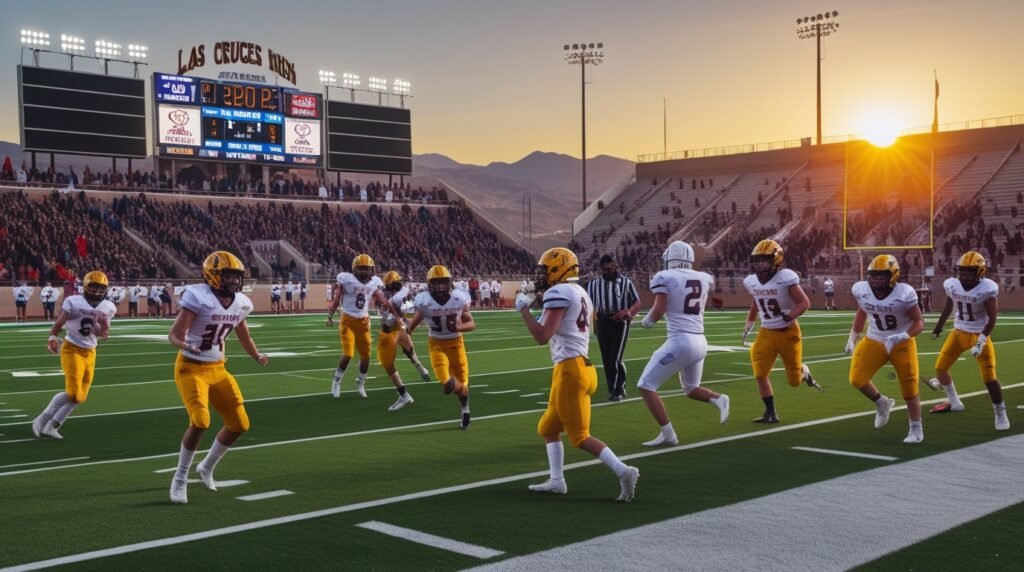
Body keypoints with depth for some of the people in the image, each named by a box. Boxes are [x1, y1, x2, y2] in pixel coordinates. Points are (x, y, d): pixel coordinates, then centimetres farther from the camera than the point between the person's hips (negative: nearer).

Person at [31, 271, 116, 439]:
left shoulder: (107, 308, 1)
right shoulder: (74, 302, -14)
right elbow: (58, 324, -9)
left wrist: (104, 326, -13)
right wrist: (52, 338, -27)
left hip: (90, 353, 6)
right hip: (72, 350, -6)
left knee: (80, 397, 5)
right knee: (72, 393, -16)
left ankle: (51, 426, 19)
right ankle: (42, 419, 3)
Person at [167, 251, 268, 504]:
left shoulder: (240, 303, 0)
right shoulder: (198, 297, -20)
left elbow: (244, 336, 17)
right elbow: (174, 335, -22)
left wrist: (257, 356, 1)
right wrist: (185, 345, -42)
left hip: (218, 369, 7)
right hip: (191, 368, -7)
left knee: (239, 424, 4)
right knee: (200, 421, -24)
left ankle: (206, 468, 29)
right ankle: (180, 479, -2)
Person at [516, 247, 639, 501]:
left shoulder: (558, 293, -12)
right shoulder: (579, 293, 17)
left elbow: (542, 337, -19)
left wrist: (523, 309, -8)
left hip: (570, 370, -10)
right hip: (580, 366, 10)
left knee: (580, 436, -5)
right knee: (548, 428, 20)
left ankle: (623, 471, -13)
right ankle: (556, 481, 20)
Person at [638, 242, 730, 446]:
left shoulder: (664, 277, -5)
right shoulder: (703, 278, 11)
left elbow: (658, 311, -11)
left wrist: (647, 321, 7)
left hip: (680, 341, -7)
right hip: (700, 341, 7)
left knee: (645, 386, 2)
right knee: (691, 389, 29)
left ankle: (668, 434, -5)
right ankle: (719, 399, 1)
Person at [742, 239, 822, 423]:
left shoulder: (785, 278, -19)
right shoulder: (752, 281, 0)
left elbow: (805, 303, -16)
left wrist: (790, 315, -31)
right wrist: (747, 328, 19)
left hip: (788, 333, -4)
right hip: (766, 333, 4)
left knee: (794, 381, 6)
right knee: (760, 375, -10)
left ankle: (804, 372, 43)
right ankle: (770, 413, 4)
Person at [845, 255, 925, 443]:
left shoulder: (904, 294, -24)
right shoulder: (862, 290, -11)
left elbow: (919, 323, -16)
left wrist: (899, 338, -32)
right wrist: (852, 339, 12)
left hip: (902, 344, -4)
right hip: (874, 341, 4)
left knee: (909, 389, 0)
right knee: (857, 379, -11)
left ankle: (916, 429, 21)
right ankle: (882, 403, 19)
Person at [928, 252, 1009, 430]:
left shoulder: (987, 289, -21)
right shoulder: (952, 285, -7)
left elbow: (992, 319, -18)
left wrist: (981, 341, -26)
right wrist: (938, 328, 23)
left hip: (979, 335, -5)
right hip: (959, 332, 5)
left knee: (989, 377, -10)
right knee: (940, 367, 9)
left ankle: (1000, 414, 7)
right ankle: (954, 402, 30)